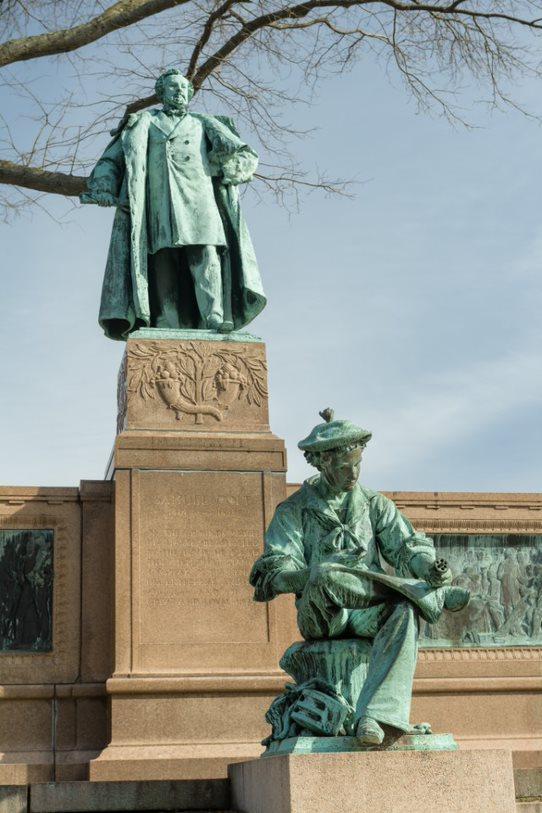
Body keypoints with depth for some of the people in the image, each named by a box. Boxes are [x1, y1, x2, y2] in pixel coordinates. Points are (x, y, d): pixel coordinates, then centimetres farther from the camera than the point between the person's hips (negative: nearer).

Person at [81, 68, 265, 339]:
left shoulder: (203, 124, 26)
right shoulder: (144, 123, 25)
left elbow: (244, 157, 16)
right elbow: (111, 159, 16)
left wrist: (218, 168, -2)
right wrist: (104, 186, -3)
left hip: (198, 198, 0)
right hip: (160, 202, 0)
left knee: (206, 256, -19)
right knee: (163, 260, -13)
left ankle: (215, 317, -31)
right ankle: (169, 329, -20)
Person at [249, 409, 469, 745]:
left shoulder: (375, 505, 17)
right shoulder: (294, 511, 8)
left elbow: (407, 545, 5)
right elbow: (275, 570, -4)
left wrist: (430, 565, -19)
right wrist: (317, 575, -25)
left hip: (368, 614, 2)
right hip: (322, 619, -2)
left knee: (403, 613, -34)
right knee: (323, 578, -37)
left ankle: (375, 715, -46)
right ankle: (433, 596, -22)